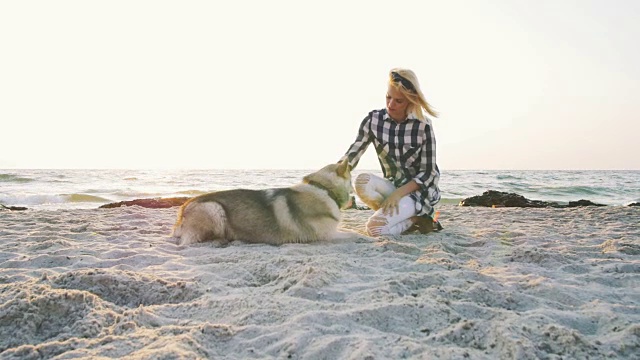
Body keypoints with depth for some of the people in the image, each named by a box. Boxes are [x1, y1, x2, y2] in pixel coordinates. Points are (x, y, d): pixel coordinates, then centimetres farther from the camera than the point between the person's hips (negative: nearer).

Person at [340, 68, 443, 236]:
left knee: (375, 227, -28)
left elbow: (428, 172, -12)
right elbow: (352, 154, -14)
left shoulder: (423, 126, -14)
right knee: (362, 182, -30)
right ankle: (412, 218, -9)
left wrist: (398, 193, -25)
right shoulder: (373, 120, -6)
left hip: (420, 189, -5)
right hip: (392, 185, 5)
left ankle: (418, 219, 1)